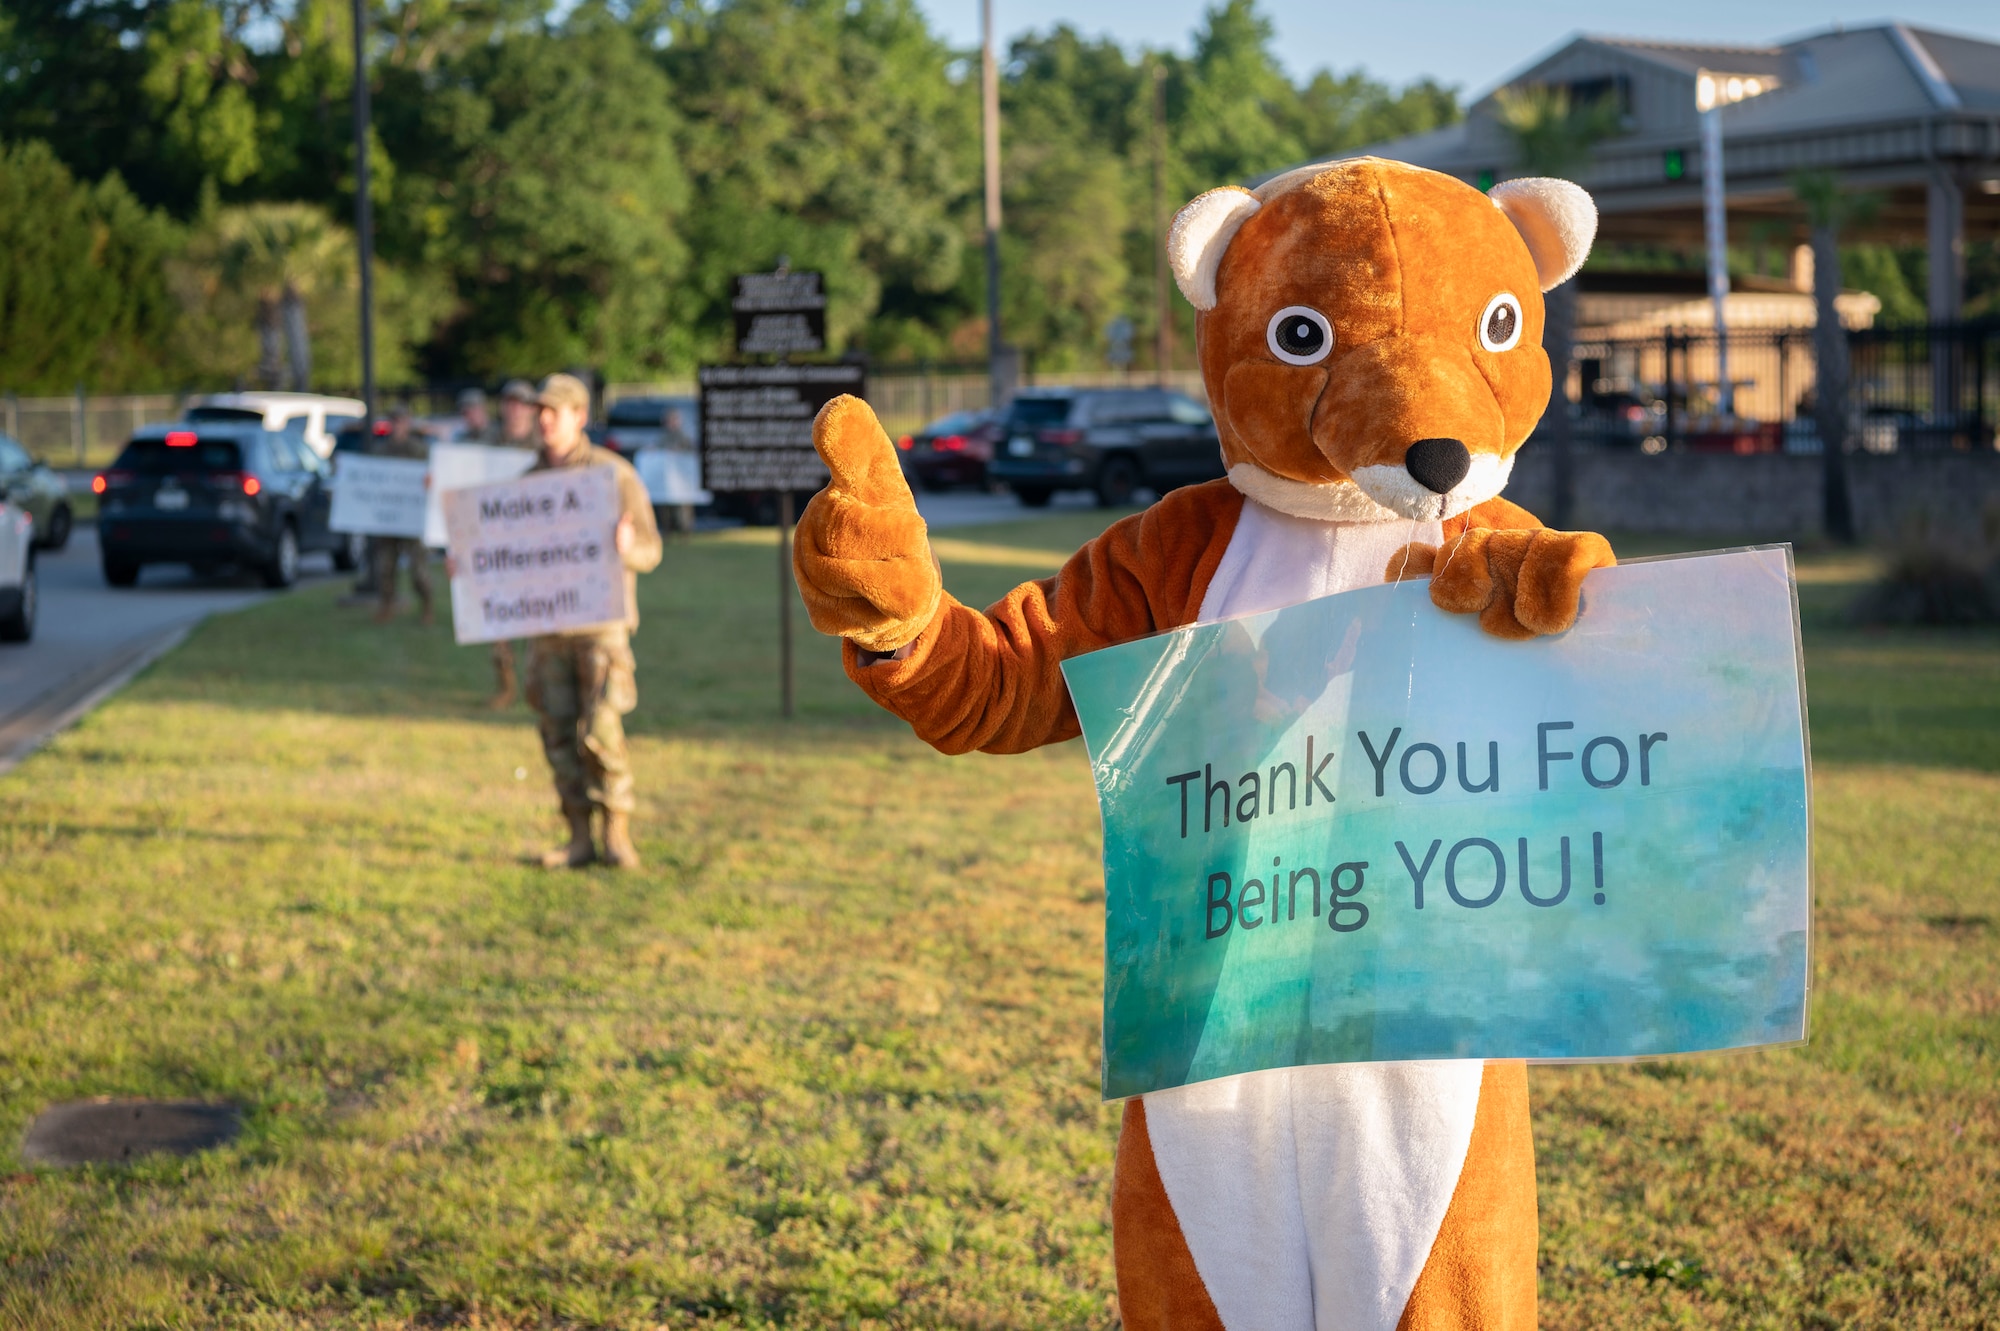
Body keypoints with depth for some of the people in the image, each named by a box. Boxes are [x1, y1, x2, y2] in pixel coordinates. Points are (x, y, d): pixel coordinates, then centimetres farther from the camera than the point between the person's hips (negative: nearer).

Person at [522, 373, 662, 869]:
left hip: (600, 620, -5)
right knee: (559, 734, 3)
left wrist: (626, 546, -28)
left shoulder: (614, 474, -4)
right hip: (547, 623, 5)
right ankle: (580, 838, 9)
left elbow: (649, 552, -5)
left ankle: (617, 833, 2)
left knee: (599, 731, -11)